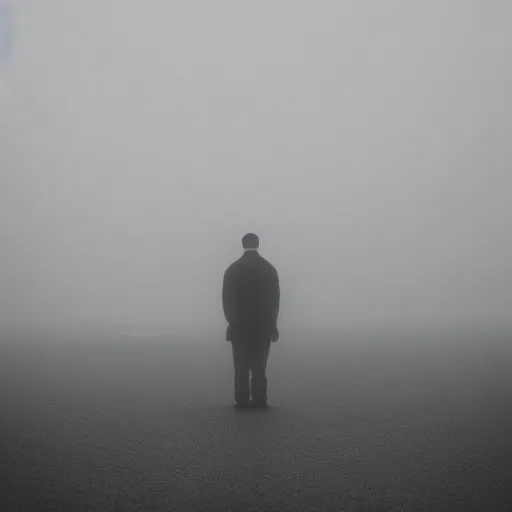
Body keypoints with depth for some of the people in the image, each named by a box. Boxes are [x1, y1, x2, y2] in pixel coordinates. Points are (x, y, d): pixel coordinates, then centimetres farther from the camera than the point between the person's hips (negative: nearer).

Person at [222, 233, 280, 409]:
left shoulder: (232, 269, -1)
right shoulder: (269, 268, 0)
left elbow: (226, 299, 0)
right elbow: (275, 298, 1)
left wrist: (232, 320, 10)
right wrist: (272, 322, 9)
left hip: (239, 325, 0)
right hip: (263, 325, 0)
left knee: (241, 366, 3)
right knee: (259, 365, 2)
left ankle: (242, 400, 1)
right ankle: (259, 400, -1)